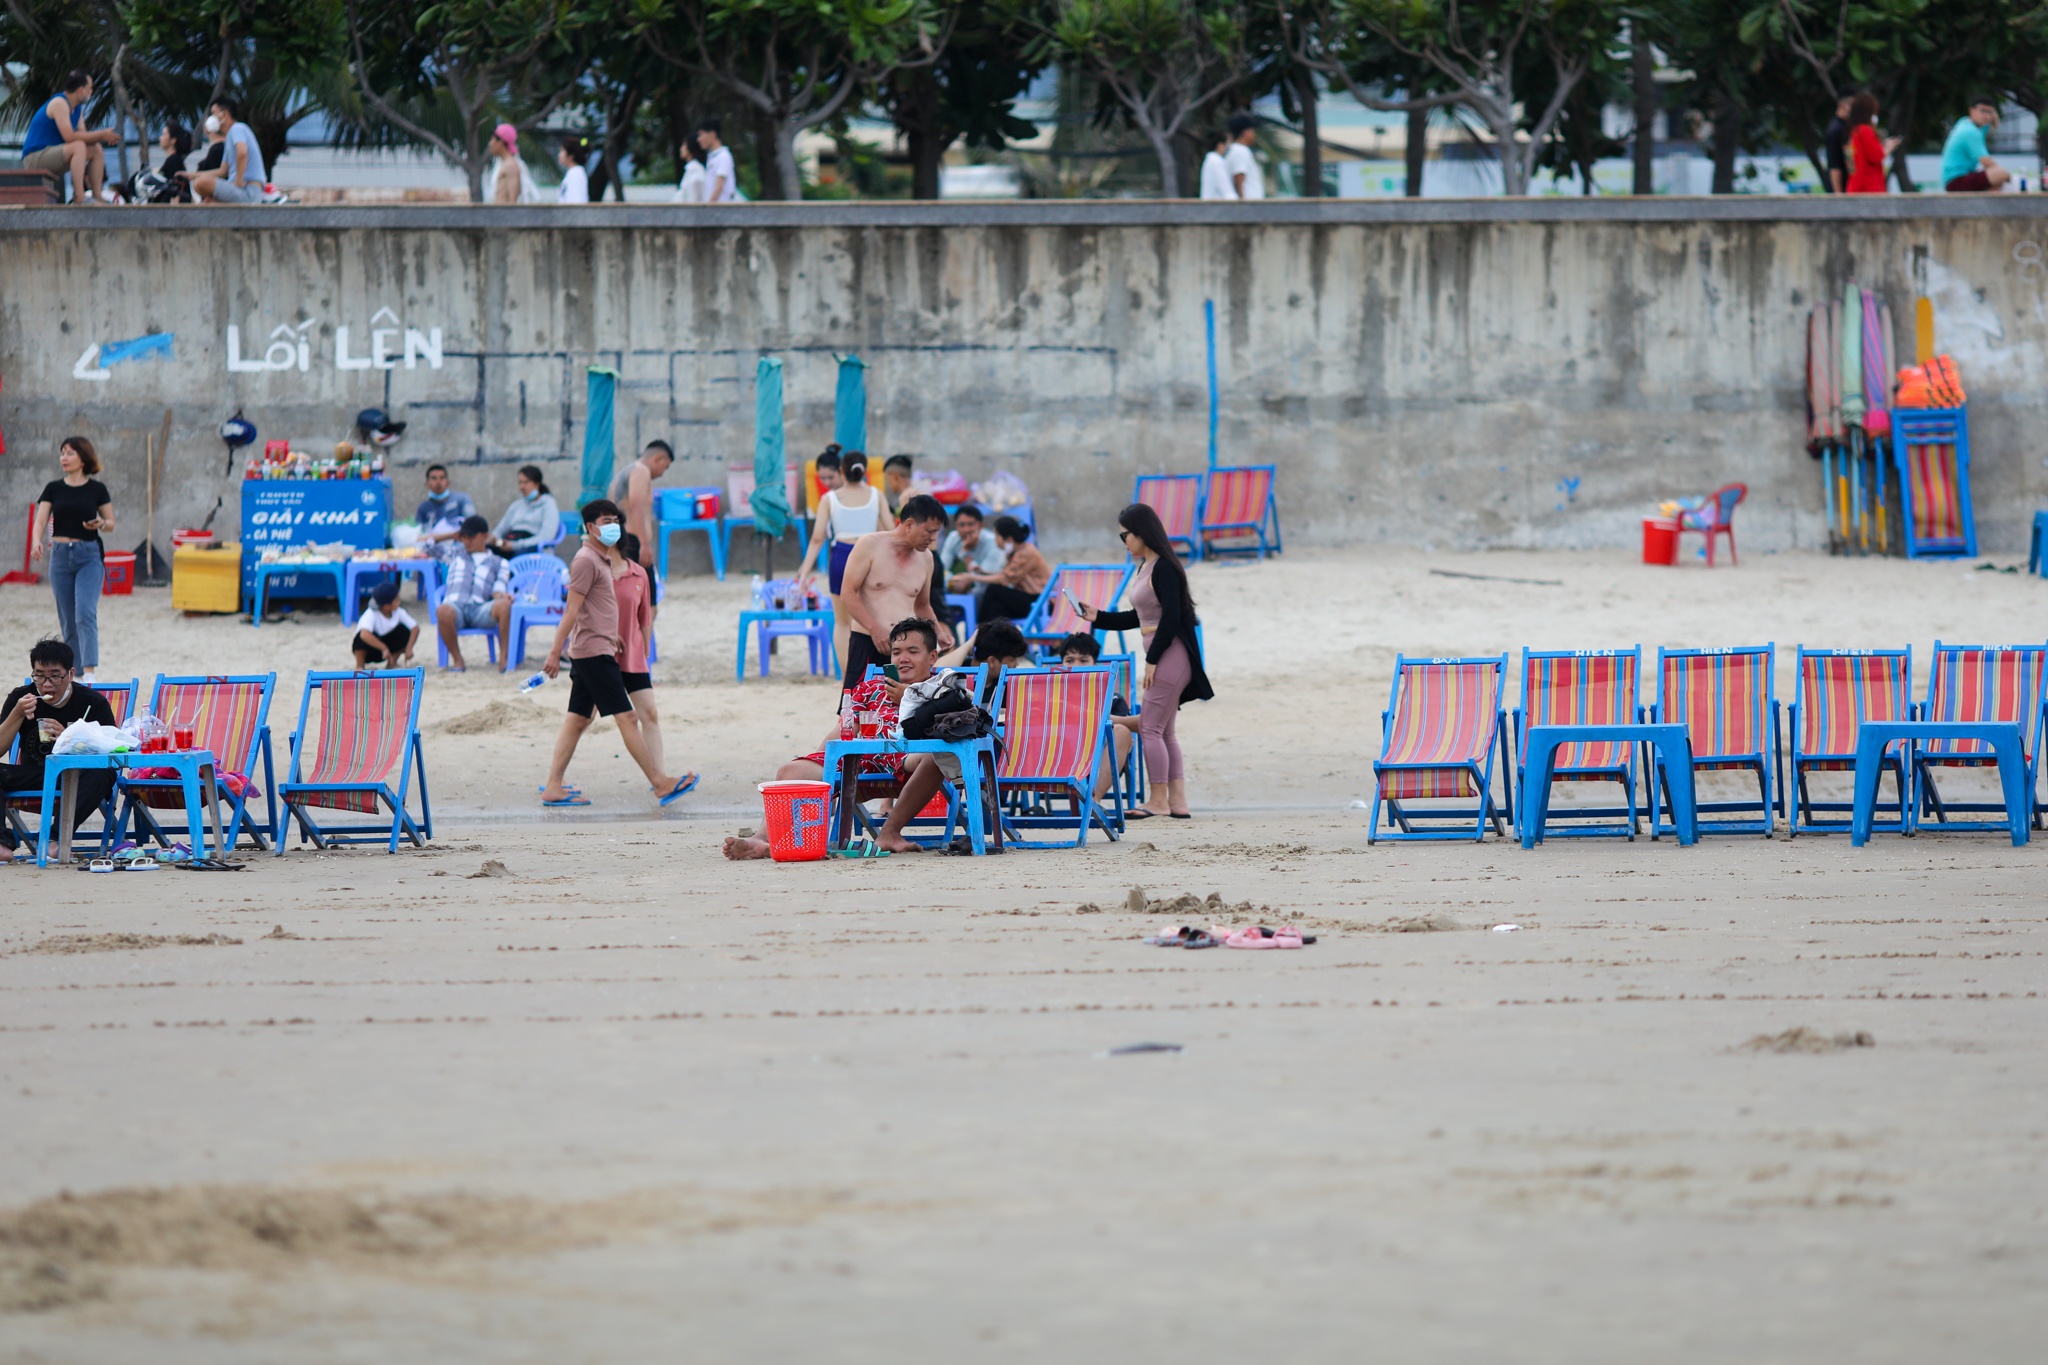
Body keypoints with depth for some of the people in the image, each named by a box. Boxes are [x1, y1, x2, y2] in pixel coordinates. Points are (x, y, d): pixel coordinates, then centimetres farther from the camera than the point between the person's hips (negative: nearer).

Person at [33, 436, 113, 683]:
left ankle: (89, 672, -25)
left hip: (89, 555, -3)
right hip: (60, 555, 3)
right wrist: (37, 541, -22)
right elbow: (41, 520, -2)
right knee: (68, 619, 6)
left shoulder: (97, 489, 1)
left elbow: (111, 524, 8)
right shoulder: (54, 489, 6)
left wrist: (101, 524, -15)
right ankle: (76, 674, 16)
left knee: (85, 613, -19)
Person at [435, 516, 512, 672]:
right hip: (455, 605, 1)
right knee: (443, 611, -39)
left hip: (479, 610, 0)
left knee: (504, 605, -35)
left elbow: (498, 590, 9)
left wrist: (502, 595, -14)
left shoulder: (498, 563, 23)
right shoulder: (456, 556, 29)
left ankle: (504, 658, -26)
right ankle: (457, 660, -21)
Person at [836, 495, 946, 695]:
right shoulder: (870, 545, -4)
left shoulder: (925, 558, 12)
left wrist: (937, 634, 8)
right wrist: (876, 630, -18)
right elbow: (848, 592, -8)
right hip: (867, 641, -4)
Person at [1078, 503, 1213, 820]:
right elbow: (1139, 618, 23)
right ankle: (1177, 802, 10)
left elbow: (1171, 618, -19)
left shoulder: (1164, 569, -14)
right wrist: (1098, 618, 20)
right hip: (1159, 659, 10)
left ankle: (1157, 801, -4)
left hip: (1171, 657, -10)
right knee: (1163, 732, 9)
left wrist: (1152, 660, -17)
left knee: (1151, 728, -7)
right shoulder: (1145, 569, 15)